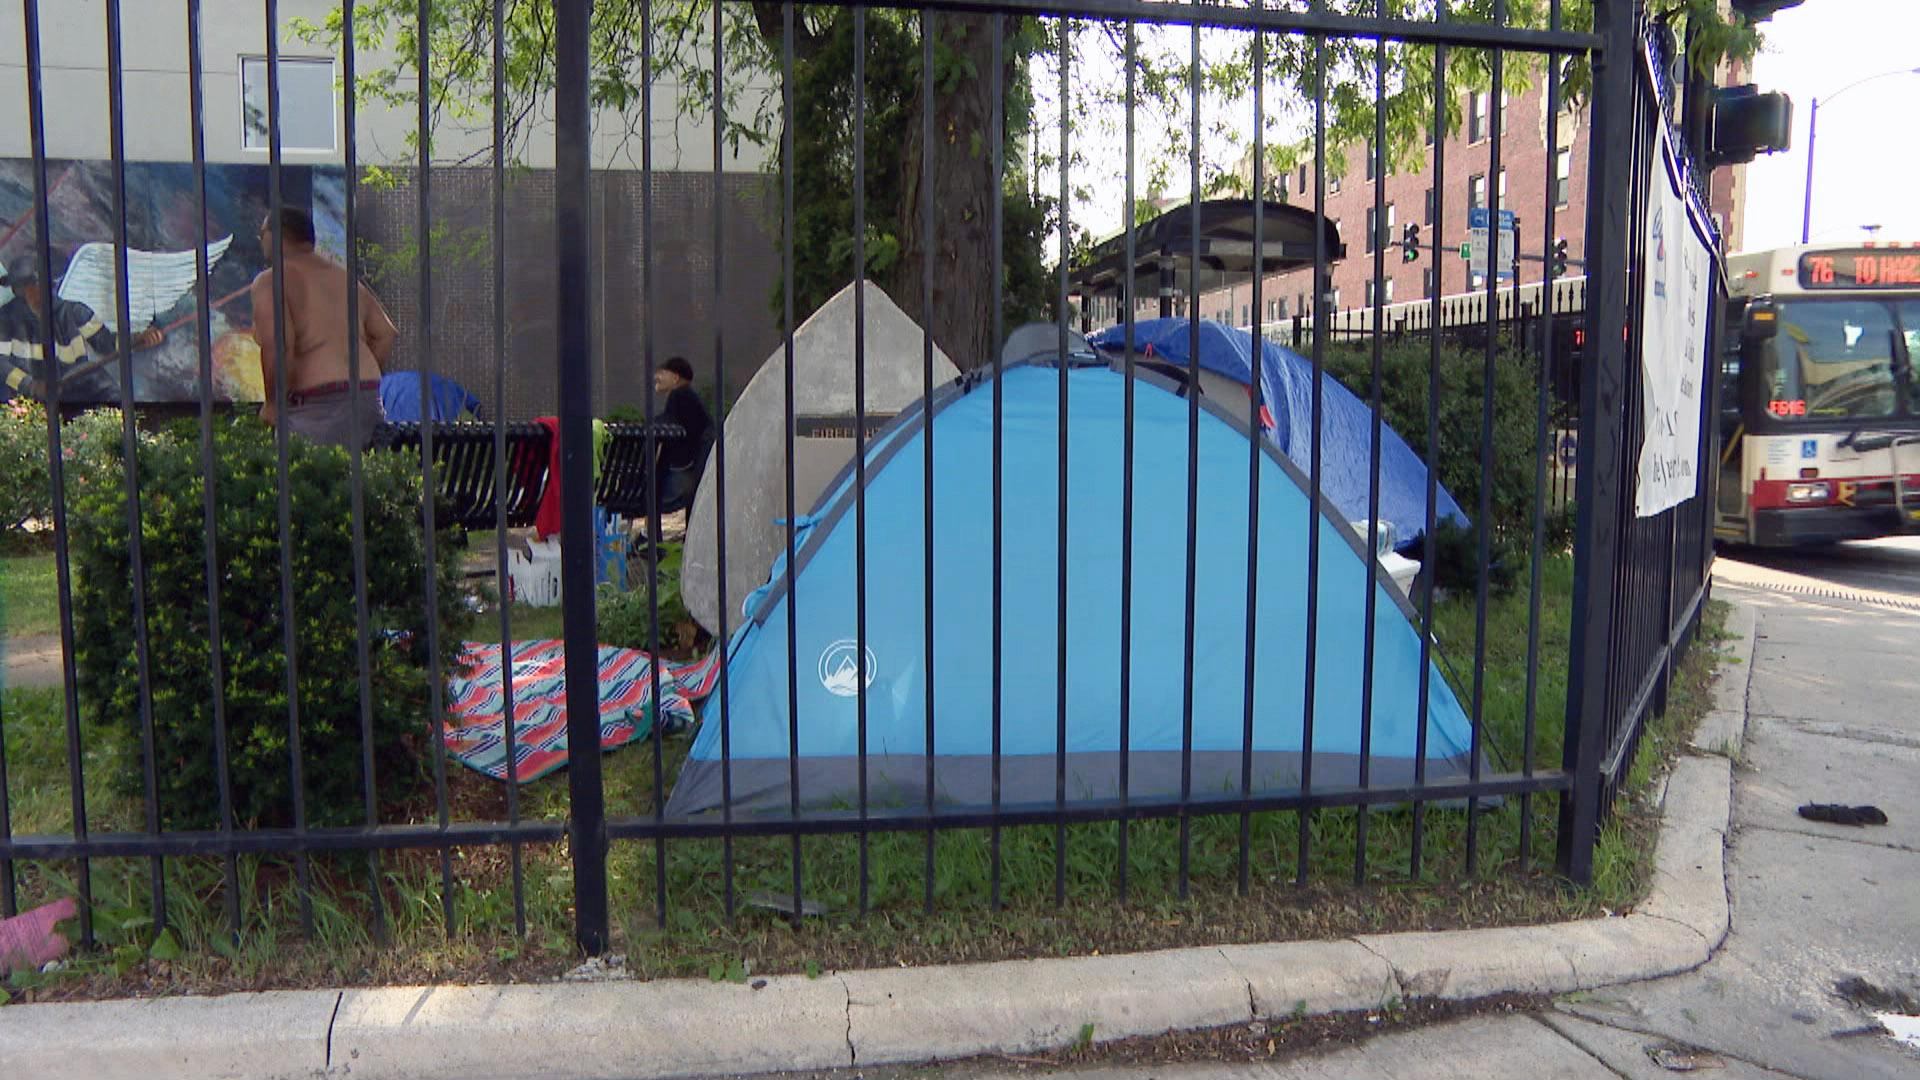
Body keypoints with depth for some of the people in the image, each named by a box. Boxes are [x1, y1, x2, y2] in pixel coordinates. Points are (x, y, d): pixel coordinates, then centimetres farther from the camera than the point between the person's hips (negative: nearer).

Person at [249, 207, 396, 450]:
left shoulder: (270, 281, -2)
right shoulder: (345, 276, 20)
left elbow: (278, 345, -16)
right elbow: (386, 334, 18)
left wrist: (272, 403, -6)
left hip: (314, 405, -7)